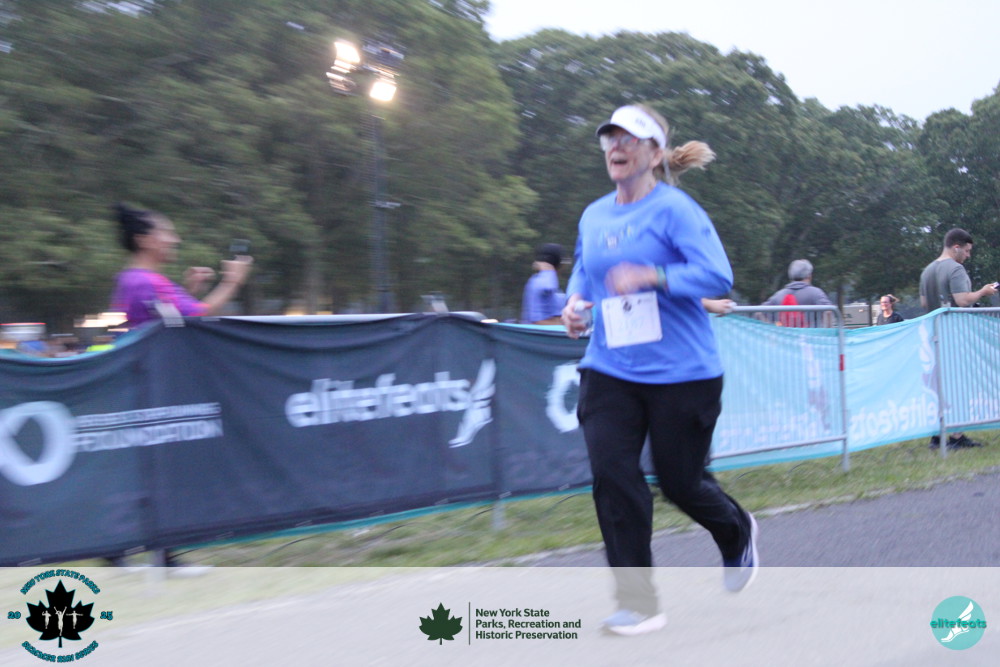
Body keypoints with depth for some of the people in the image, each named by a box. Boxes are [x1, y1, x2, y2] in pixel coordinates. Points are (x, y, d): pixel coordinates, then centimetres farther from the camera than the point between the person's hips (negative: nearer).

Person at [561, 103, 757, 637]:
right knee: (611, 475, -8)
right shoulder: (593, 217, 10)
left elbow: (717, 274, -18)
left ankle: (738, 534, 42)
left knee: (680, 483, 7)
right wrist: (574, 304, 1)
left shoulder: (674, 209, -10)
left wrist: (651, 277, -29)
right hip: (609, 371, 5)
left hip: (680, 371, -5)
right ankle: (638, 603, 4)